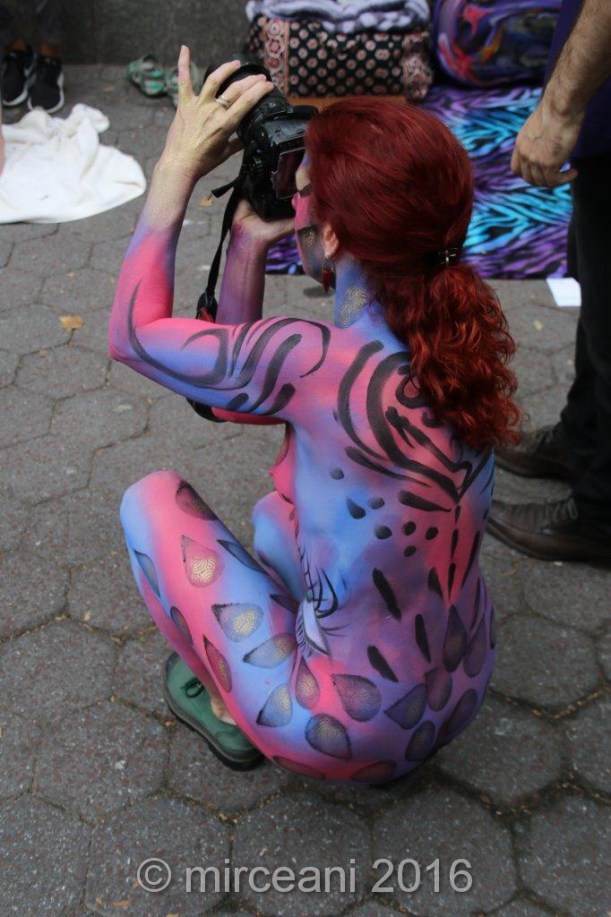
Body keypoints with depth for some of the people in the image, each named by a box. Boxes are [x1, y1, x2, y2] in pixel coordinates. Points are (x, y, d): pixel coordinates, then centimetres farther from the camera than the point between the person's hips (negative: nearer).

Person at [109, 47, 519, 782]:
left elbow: (132, 332, -13)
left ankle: (234, 710, 23)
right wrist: (247, 243, -5)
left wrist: (177, 169, -10)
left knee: (153, 499, 9)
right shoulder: (454, 334, -9)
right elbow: (232, 396, 2)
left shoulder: (321, 363, -31)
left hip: (350, 737, -7)